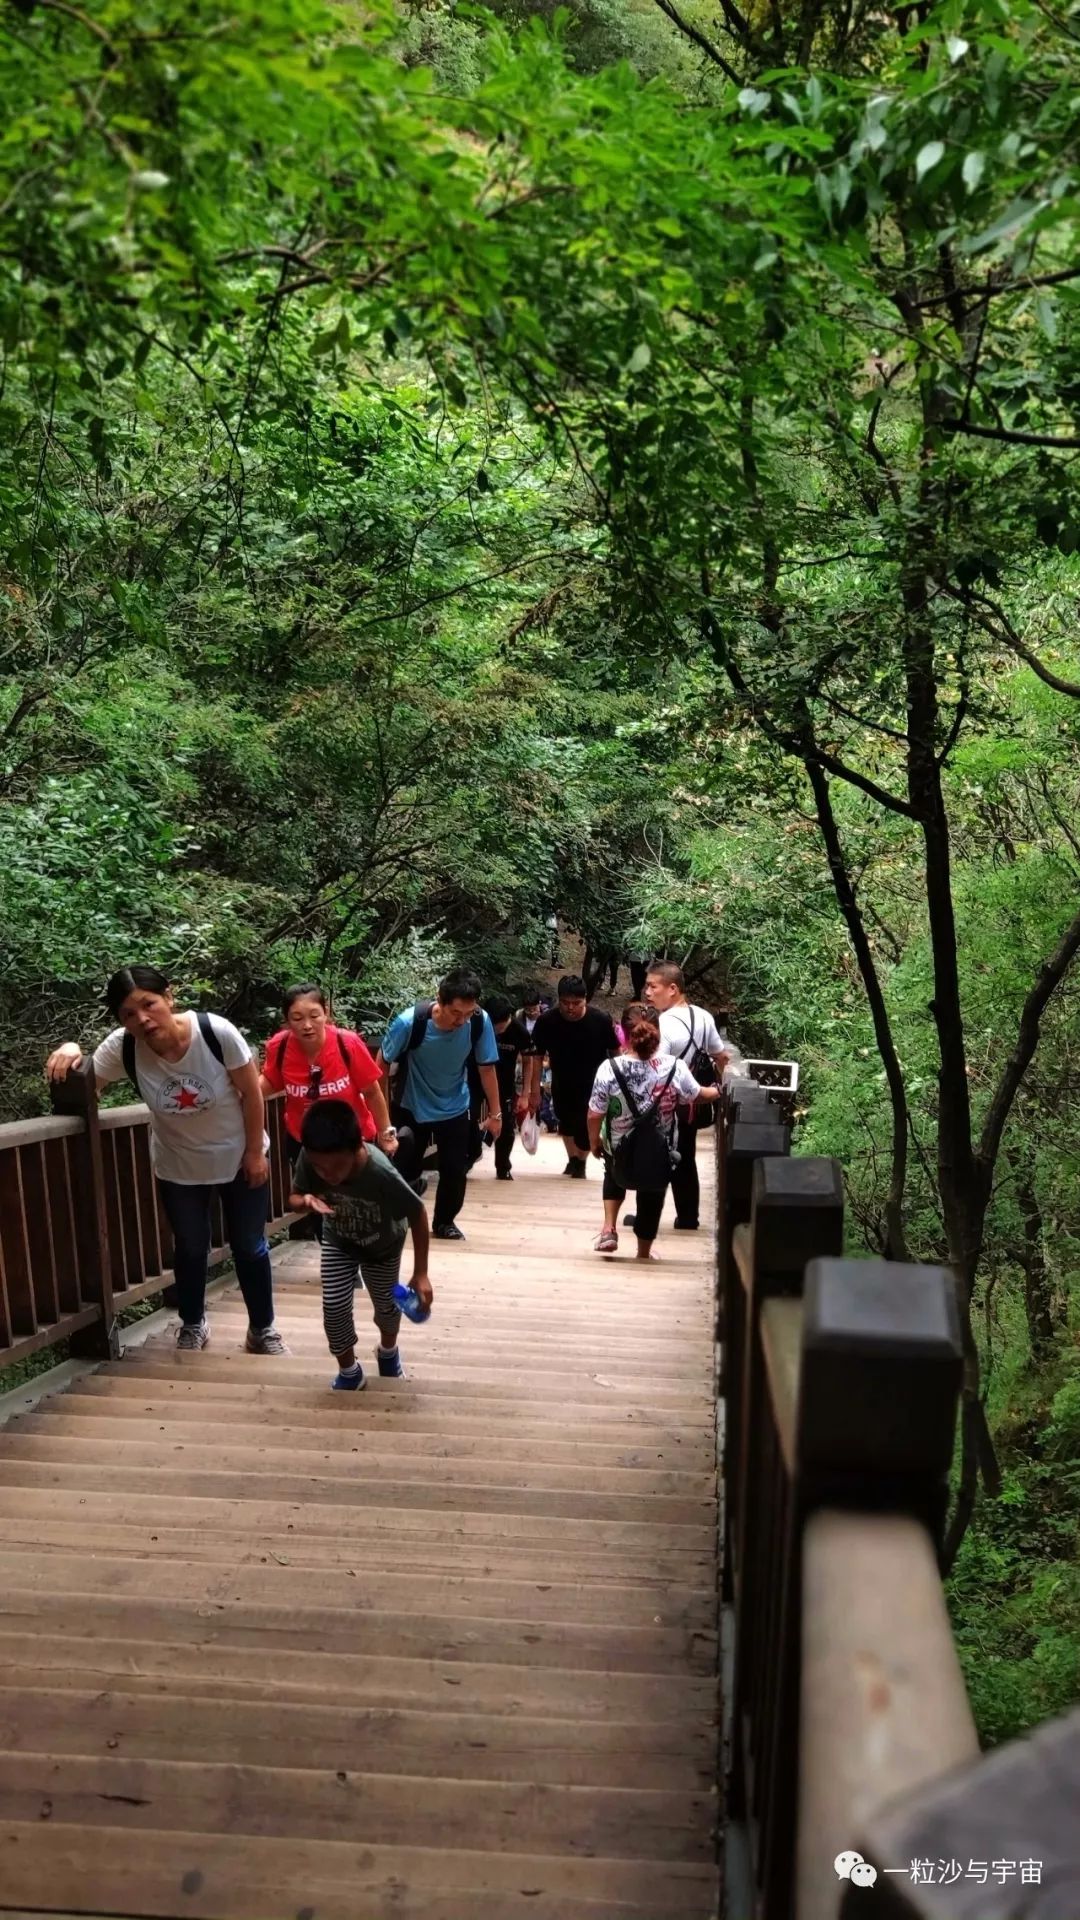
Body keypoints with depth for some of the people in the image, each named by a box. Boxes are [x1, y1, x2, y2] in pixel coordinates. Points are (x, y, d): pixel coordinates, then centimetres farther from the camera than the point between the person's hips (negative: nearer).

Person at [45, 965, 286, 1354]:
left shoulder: (217, 1032, -30)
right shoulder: (122, 1048, -23)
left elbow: (251, 1093, -17)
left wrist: (255, 1151, -11)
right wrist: (71, 1052, -31)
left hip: (238, 1159, -1)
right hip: (179, 1168, 2)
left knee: (249, 1248, 12)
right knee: (190, 1249, 17)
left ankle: (262, 1329, 32)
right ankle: (193, 1325, 42)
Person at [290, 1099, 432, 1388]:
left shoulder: (381, 1173, -43)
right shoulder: (309, 1157, -35)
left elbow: (417, 1214, -29)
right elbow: (294, 1197, -16)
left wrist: (420, 1273, -27)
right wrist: (306, 1201, -41)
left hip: (382, 1245, -2)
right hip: (338, 1242, 2)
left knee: (385, 1303, 16)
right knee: (334, 1306, -5)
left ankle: (388, 1350, 49)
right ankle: (349, 1370, 21)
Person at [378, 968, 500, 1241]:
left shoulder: (480, 1021, -26)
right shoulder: (409, 1022, -32)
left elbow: (486, 1068, -10)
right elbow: (382, 1064, -16)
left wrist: (495, 1113, -4)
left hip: (455, 1108, 2)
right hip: (412, 1107, -2)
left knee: (454, 1169, 4)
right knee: (405, 1167, 3)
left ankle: (445, 1221, 28)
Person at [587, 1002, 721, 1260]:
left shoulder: (609, 1069, -22)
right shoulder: (674, 1067, -19)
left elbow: (595, 1115, -15)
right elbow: (697, 1094, 0)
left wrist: (594, 1142, 5)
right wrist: (719, 1092, 22)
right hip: (660, 1154, 0)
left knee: (614, 1177, 34)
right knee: (651, 1200, 22)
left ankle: (609, 1228, 21)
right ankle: (643, 1254, 38)